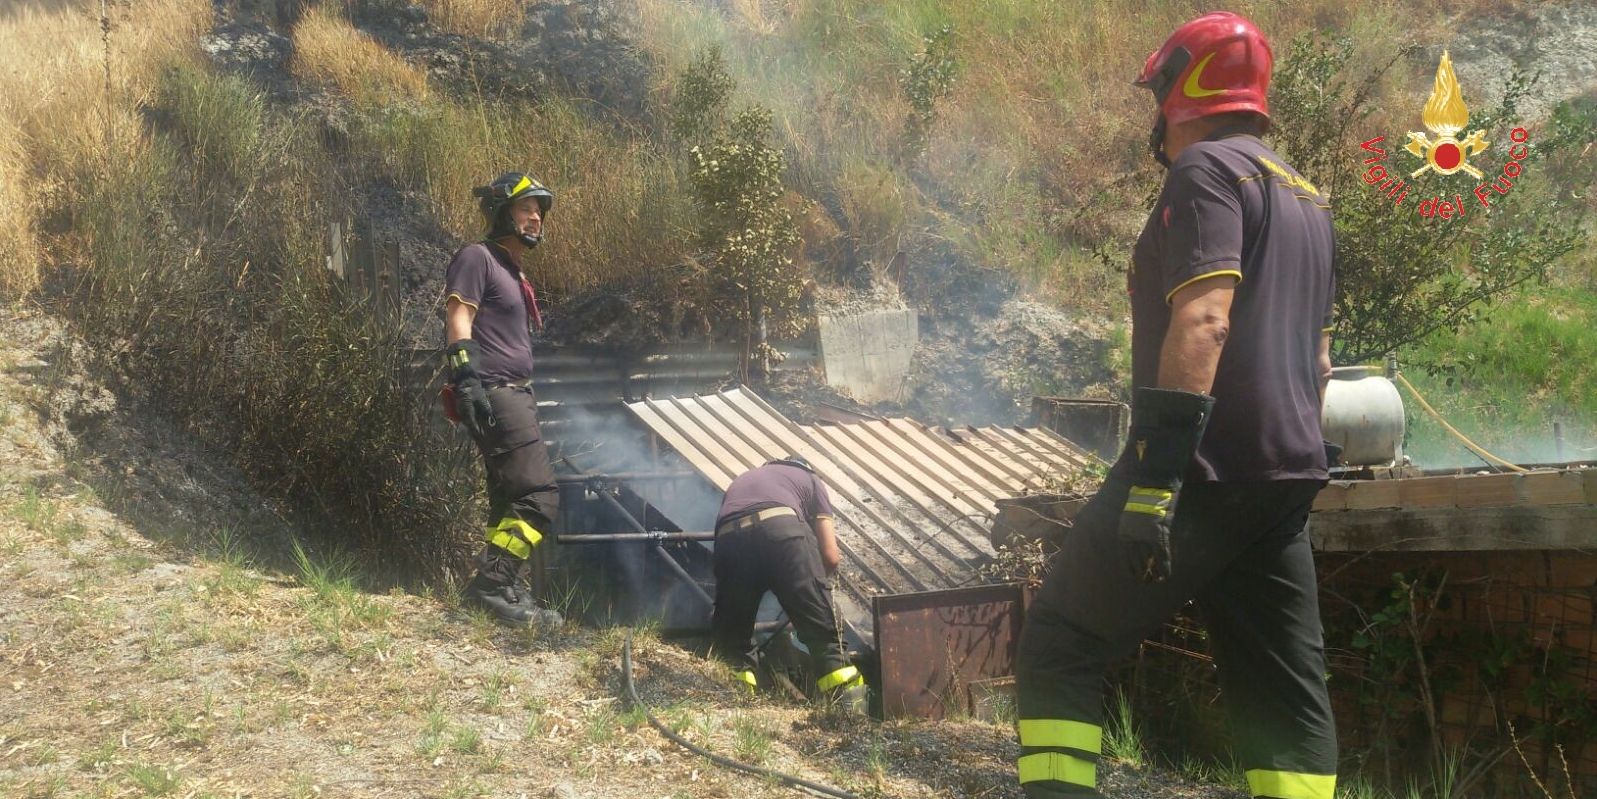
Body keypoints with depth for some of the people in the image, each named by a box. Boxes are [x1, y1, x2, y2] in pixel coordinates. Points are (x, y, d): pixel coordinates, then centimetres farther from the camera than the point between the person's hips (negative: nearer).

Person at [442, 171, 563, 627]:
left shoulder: (513, 273, 23)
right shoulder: (478, 257, -4)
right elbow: (458, 319, -15)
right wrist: (467, 380, -26)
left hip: (515, 396, 10)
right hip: (493, 394, -10)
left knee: (509, 502, 11)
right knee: (539, 498, -18)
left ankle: (506, 594, 15)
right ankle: (491, 584, -18)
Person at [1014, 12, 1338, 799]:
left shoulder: (1207, 168, -7)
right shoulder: (1307, 195, 21)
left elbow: (1203, 322, -21)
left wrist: (1156, 474, -26)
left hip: (1206, 471, -9)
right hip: (1284, 478, 9)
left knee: (1057, 650, -1)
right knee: (1284, 693, 8)